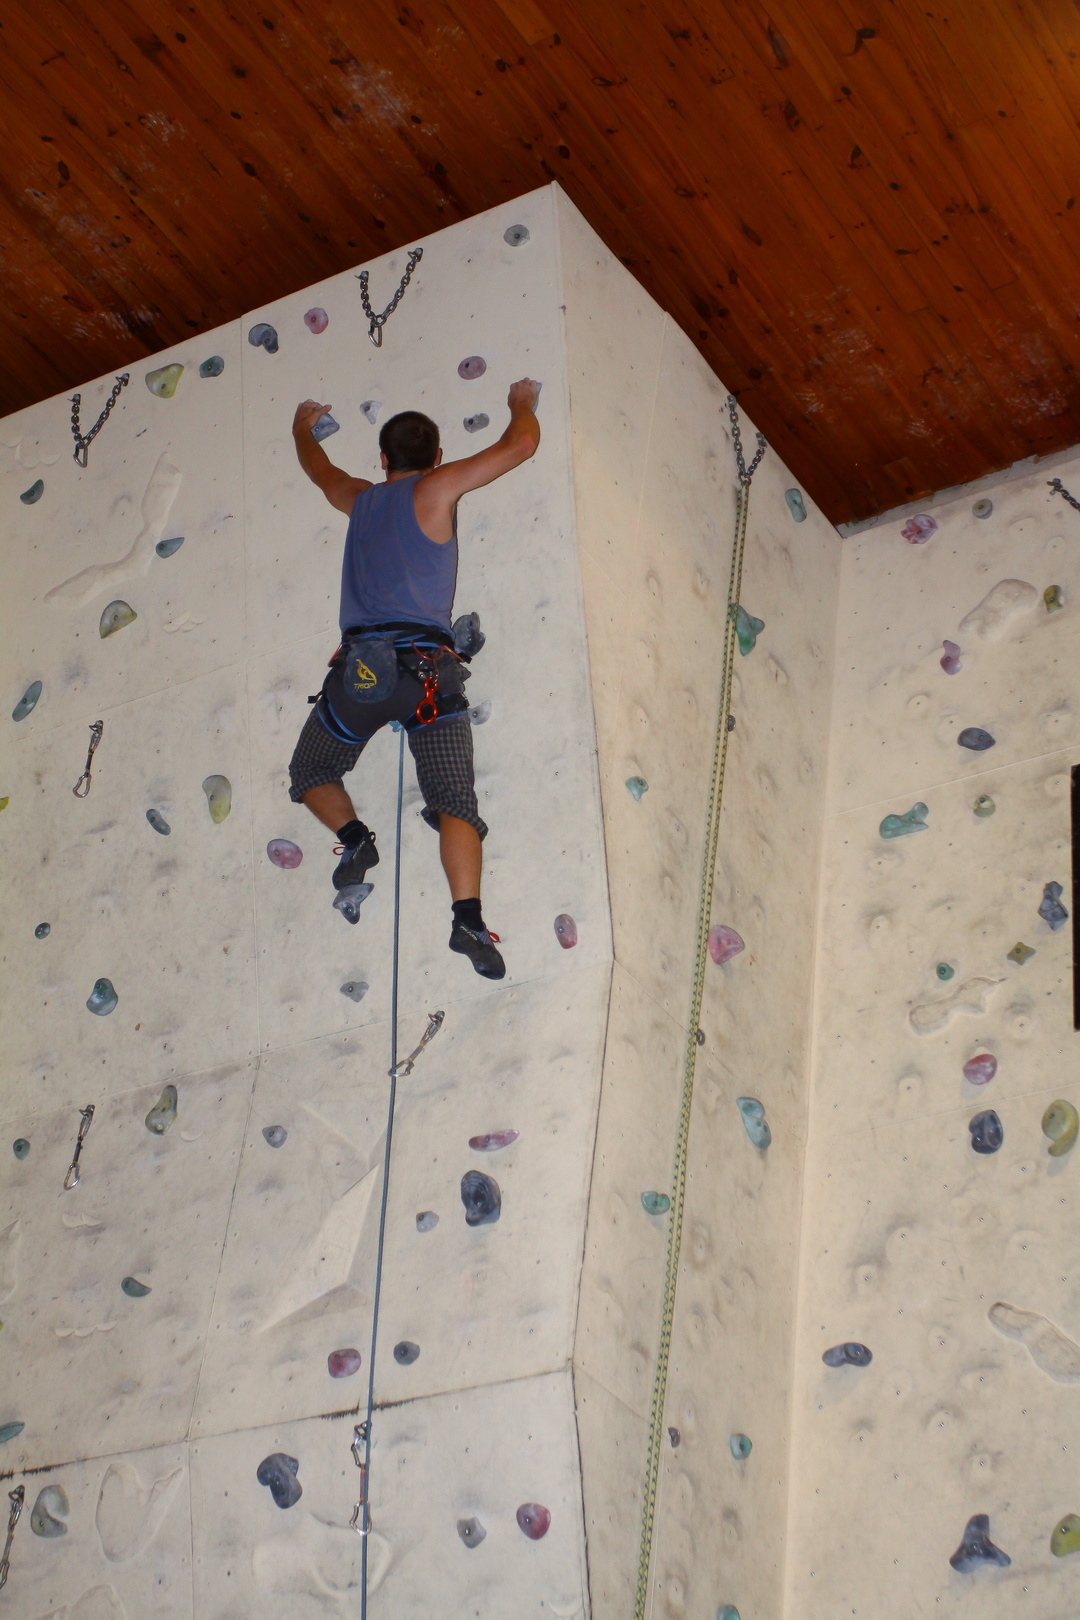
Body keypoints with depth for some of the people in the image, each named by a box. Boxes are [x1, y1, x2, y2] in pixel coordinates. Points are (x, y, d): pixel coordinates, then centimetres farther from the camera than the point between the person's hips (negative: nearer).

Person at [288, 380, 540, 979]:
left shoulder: (359, 499, 21)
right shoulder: (436, 490, 9)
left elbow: (316, 465, 43)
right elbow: (521, 444, 12)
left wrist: (303, 426, 65)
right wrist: (522, 402, 33)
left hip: (359, 668, 2)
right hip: (427, 667, -2)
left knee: (312, 774, 23)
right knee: (454, 799, -6)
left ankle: (354, 839, -6)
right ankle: (468, 917, -26)